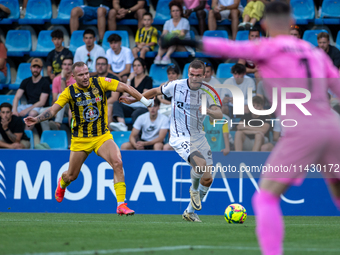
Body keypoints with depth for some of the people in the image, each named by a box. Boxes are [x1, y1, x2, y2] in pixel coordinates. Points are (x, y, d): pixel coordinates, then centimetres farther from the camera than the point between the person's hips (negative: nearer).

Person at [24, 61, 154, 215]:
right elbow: (53, 110, -11)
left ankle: (121, 205, -22)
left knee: (117, 162, -25)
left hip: (102, 136, 0)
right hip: (80, 139, 0)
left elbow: (125, 88, -7)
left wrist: (145, 101, -9)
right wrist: (36, 119, -27)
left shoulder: (100, 83, -8)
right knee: (72, 176, 12)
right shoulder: (70, 92, -8)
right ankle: (62, 183, 52)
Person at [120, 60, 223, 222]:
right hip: (180, 137, -5)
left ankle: (190, 212, 25)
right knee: (200, 164, -31)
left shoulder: (207, 92, -2)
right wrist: (133, 100, 12)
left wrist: (209, 111, -30)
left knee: (207, 179, 4)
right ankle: (194, 189, 3)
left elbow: (219, 114, -8)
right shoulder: (175, 86, -8)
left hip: (198, 136, 5)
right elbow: (156, 91, 10)